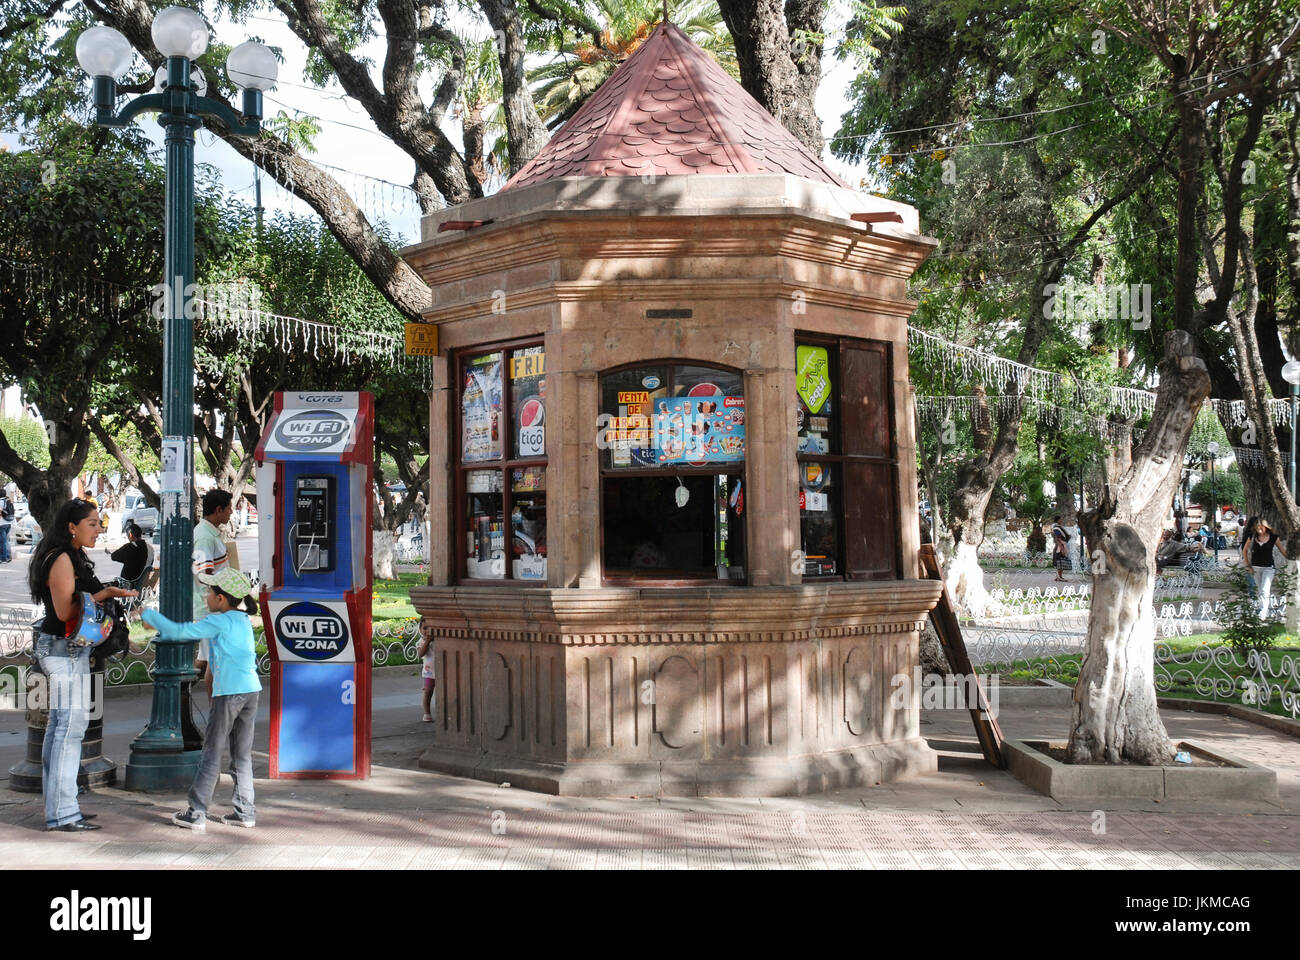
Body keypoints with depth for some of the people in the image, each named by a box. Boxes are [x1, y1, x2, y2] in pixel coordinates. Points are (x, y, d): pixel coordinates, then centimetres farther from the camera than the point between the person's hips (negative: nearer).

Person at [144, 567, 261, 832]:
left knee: (212, 752, -1)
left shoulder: (218, 622, -8)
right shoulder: (243, 620, 15)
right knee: (242, 754, 12)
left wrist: (150, 616, 6)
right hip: (252, 689, 7)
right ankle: (245, 811, 15)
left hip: (228, 692, -7)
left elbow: (179, 631, -10)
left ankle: (196, 814, 2)